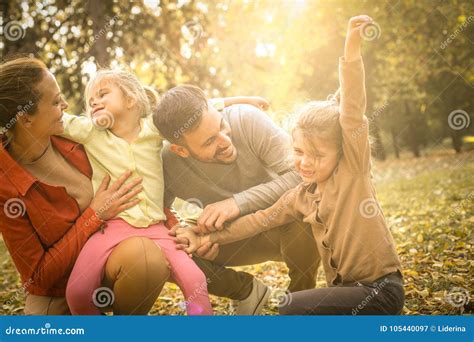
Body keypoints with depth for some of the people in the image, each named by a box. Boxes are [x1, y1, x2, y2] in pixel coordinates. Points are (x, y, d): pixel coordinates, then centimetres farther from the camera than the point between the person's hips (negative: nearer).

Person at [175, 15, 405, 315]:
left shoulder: (354, 170, -10)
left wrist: (351, 50, -33)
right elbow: (260, 220, 12)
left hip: (382, 289, -8)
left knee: (294, 307, -20)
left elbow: (352, 114, -23)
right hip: (346, 289, 8)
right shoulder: (300, 197, 7)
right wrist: (207, 237, 5)